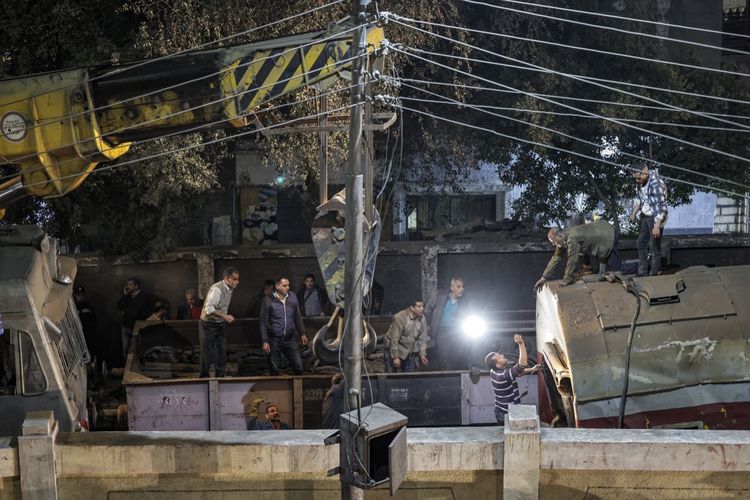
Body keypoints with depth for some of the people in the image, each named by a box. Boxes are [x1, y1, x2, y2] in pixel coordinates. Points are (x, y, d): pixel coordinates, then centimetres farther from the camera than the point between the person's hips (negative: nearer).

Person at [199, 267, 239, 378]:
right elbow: (208, 308, -30)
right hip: (209, 324, -7)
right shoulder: (217, 289, -26)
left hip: (220, 324, 8)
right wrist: (224, 316, -30)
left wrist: (226, 317, 8)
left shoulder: (230, 289, 0)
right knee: (207, 352, 2)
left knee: (222, 352, 9)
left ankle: (220, 376, 18)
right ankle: (204, 377, 16)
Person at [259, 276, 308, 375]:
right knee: (274, 369, 7)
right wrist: (265, 341, -11)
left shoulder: (292, 297, 2)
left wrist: (302, 333, 13)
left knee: (298, 366, 2)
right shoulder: (268, 301, -9)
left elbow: (297, 317, 12)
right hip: (274, 341, -3)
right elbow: (263, 322, -7)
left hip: (290, 339, 3)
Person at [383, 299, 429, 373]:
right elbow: (394, 340, -23)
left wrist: (422, 354, -3)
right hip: (394, 348, -5)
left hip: (410, 352, 5)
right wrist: (395, 357, -22)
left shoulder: (422, 319, -10)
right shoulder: (399, 318, -25)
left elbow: (422, 338, 1)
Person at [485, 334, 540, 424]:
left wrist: (531, 370, 8)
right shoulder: (504, 375, -29)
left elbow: (516, 372, 13)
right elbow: (523, 364, -37)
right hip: (508, 416, -9)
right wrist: (521, 343, -34)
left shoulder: (494, 371, -1)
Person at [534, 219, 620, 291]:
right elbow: (556, 258, -2)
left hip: (610, 236, -9)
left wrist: (566, 280, -21)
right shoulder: (563, 239, -6)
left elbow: (572, 260, -32)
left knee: (613, 267, -9)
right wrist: (544, 278, -4)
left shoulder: (572, 238, -36)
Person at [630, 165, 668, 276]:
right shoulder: (642, 182, 0)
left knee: (655, 248, -1)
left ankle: (654, 274, 9)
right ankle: (642, 273, 23)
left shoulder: (656, 184, -26)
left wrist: (657, 226, -27)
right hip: (645, 216, 9)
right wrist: (634, 213, 10)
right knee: (641, 243, 14)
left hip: (655, 217, -9)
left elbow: (662, 207, -26)